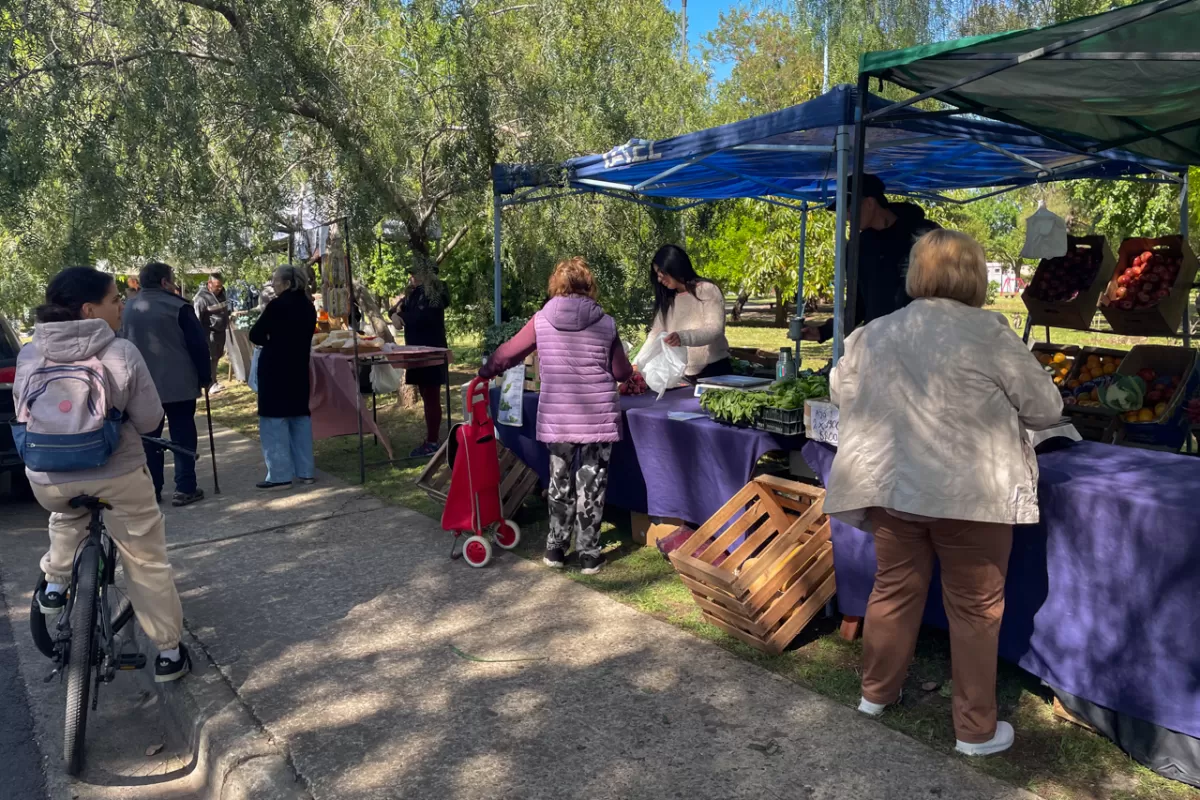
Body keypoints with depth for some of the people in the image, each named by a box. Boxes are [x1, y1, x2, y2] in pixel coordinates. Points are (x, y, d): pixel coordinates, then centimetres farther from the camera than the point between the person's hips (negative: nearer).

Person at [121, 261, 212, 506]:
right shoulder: (177, 307, -9)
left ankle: (151, 489, 11)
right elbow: (198, 344, -10)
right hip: (178, 383, -5)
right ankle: (185, 488, -1)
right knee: (182, 435, 1)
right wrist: (205, 376, 0)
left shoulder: (128, 309, 9)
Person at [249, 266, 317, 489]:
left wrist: (269, 341, 11)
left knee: (274, 419, -1)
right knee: (300, 416, 11)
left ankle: (280, 474, -1)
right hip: (299, 366, 7)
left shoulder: (277, 305, -14)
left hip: (275, 368, -7)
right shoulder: (308, 306, 8)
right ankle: (305, 471, 14)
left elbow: (255, 335, -8)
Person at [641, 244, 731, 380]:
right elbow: (655, 335, 8)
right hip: (683, 377, 5)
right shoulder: (667, 301, 12)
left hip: (714, 372, -5)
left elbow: (715, 329, -19)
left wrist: (683, 337, -36)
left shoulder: (707, 290, -7)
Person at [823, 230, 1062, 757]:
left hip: (892, 485, 5)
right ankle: (975, 729, 22)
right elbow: (1046, 409, -1)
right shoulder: (987, 332, -8)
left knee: (894, 591, 19)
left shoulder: (872, 334, 6)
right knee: (974, 609, 9)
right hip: (969, 492, -4)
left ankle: (876, 692, 35)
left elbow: (839, 391, 21)